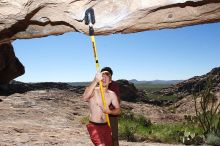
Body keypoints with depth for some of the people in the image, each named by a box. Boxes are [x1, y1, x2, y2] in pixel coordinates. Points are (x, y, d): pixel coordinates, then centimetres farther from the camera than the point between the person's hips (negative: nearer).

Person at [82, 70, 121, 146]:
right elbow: (85, 98, -34)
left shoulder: (112, 94, 4)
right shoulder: (93, 90, -10)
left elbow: (118, 110, 7)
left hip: (106, 126, 5)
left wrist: (110, 111, -16)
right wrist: (95, 81, -42)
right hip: (93, 126, -5)